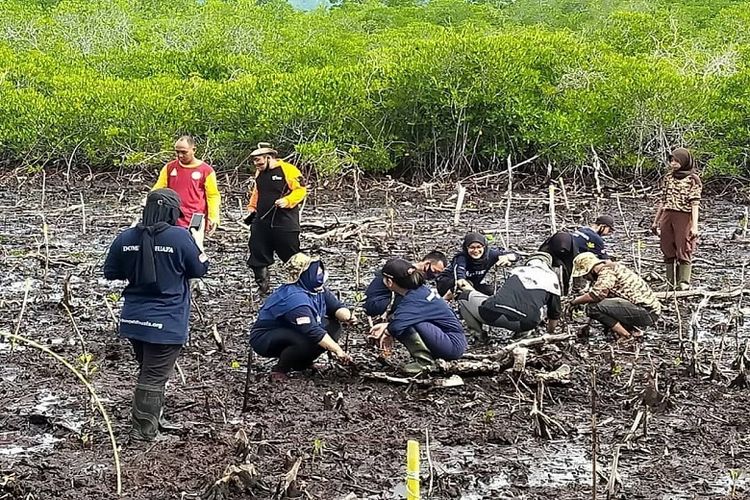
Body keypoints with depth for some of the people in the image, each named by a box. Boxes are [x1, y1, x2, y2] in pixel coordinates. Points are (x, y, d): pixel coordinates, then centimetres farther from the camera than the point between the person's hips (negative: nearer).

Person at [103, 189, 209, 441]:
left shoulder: (126, 238, -1)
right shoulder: (181, 237, -14)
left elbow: (110, 272, 8)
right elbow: (200, 269, -1)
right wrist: (198, 242, 15)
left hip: (133, 320, 5)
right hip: (166, 323, -5)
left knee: (148, 370, 23)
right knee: (154, 377, 2)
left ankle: (153, 416, 38)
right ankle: (144, 428, 6)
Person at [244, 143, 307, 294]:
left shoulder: (288, 170, -10)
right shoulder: (259, 173, 13)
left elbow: (300, 190, -11)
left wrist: (287, 201, -22)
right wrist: (252, 209, 18)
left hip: (285, 224, -6)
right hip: (261, 222, 7)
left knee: (292, 256, 0)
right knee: (258, 256, 5)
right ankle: (263, 286, 16)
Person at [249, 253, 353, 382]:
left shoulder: (318, 290, -4)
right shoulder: (295, 297, -32)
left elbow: (337, 307, -1)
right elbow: (312, 331, -38)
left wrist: (348, 317, -26)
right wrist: (338, 350, -41)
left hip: (291, 331, 9)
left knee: (333, 326, -4)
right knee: (306, 340, -36)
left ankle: (302, 363, 7)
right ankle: (279, 370, -11)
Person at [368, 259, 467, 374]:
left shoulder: (415, 299, -22)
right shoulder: (418, 290, 5)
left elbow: (397, 324, -36)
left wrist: (387, 333, -13)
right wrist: (386, 325, 5)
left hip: (454, 344, -9)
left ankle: (425, 361, -11)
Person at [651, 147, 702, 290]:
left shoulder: (693, 179, -3)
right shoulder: (668, 177, 13)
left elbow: (695, 203, -8)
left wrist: (694, 225, -16)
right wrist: (655, 221, 19)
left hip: (684, 217, -5)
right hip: (667, 216, 5)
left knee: (683, 250, -4)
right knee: (667, 250, 5)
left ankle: (684, 283, 0)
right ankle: (671, 283, 11)